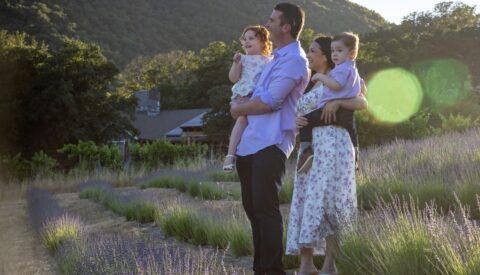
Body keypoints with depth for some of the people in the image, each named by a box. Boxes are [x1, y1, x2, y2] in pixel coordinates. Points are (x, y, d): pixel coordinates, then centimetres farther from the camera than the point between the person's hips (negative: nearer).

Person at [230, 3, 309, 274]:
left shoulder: (294, 60, -10)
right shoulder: (278, 58, 20)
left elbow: (269, 102, -16)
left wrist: (239, 109, 1)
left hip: (270, 145, -10)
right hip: (250, 143, 10)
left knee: (265, 207, -11)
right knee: (252, 207, 11)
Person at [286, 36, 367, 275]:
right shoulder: (311, 85, 23)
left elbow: (362, 103, -9)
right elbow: (300, 114, 20)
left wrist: (338, 101, -24)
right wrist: (297, 121, -3)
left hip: (332, 145, -7)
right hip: (309, 148, 7)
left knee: (326, 202, -10)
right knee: (306, 202, 1)